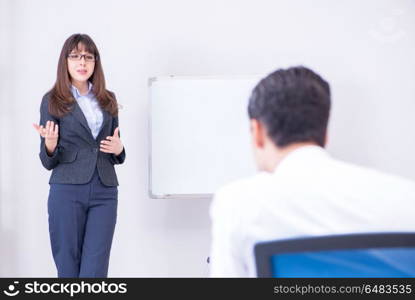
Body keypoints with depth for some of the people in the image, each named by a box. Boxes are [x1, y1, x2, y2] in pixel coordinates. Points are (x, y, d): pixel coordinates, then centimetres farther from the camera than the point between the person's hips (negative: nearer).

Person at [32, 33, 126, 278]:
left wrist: (118, 149, -3)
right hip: (67, 192, -2)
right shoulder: (52, 101, 2)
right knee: (68, 269, 2)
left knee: (94, 273, -4)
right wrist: (50, 144, -20)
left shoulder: (108, 100, 13)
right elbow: (48, 162, 2)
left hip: (105, 192, 2)